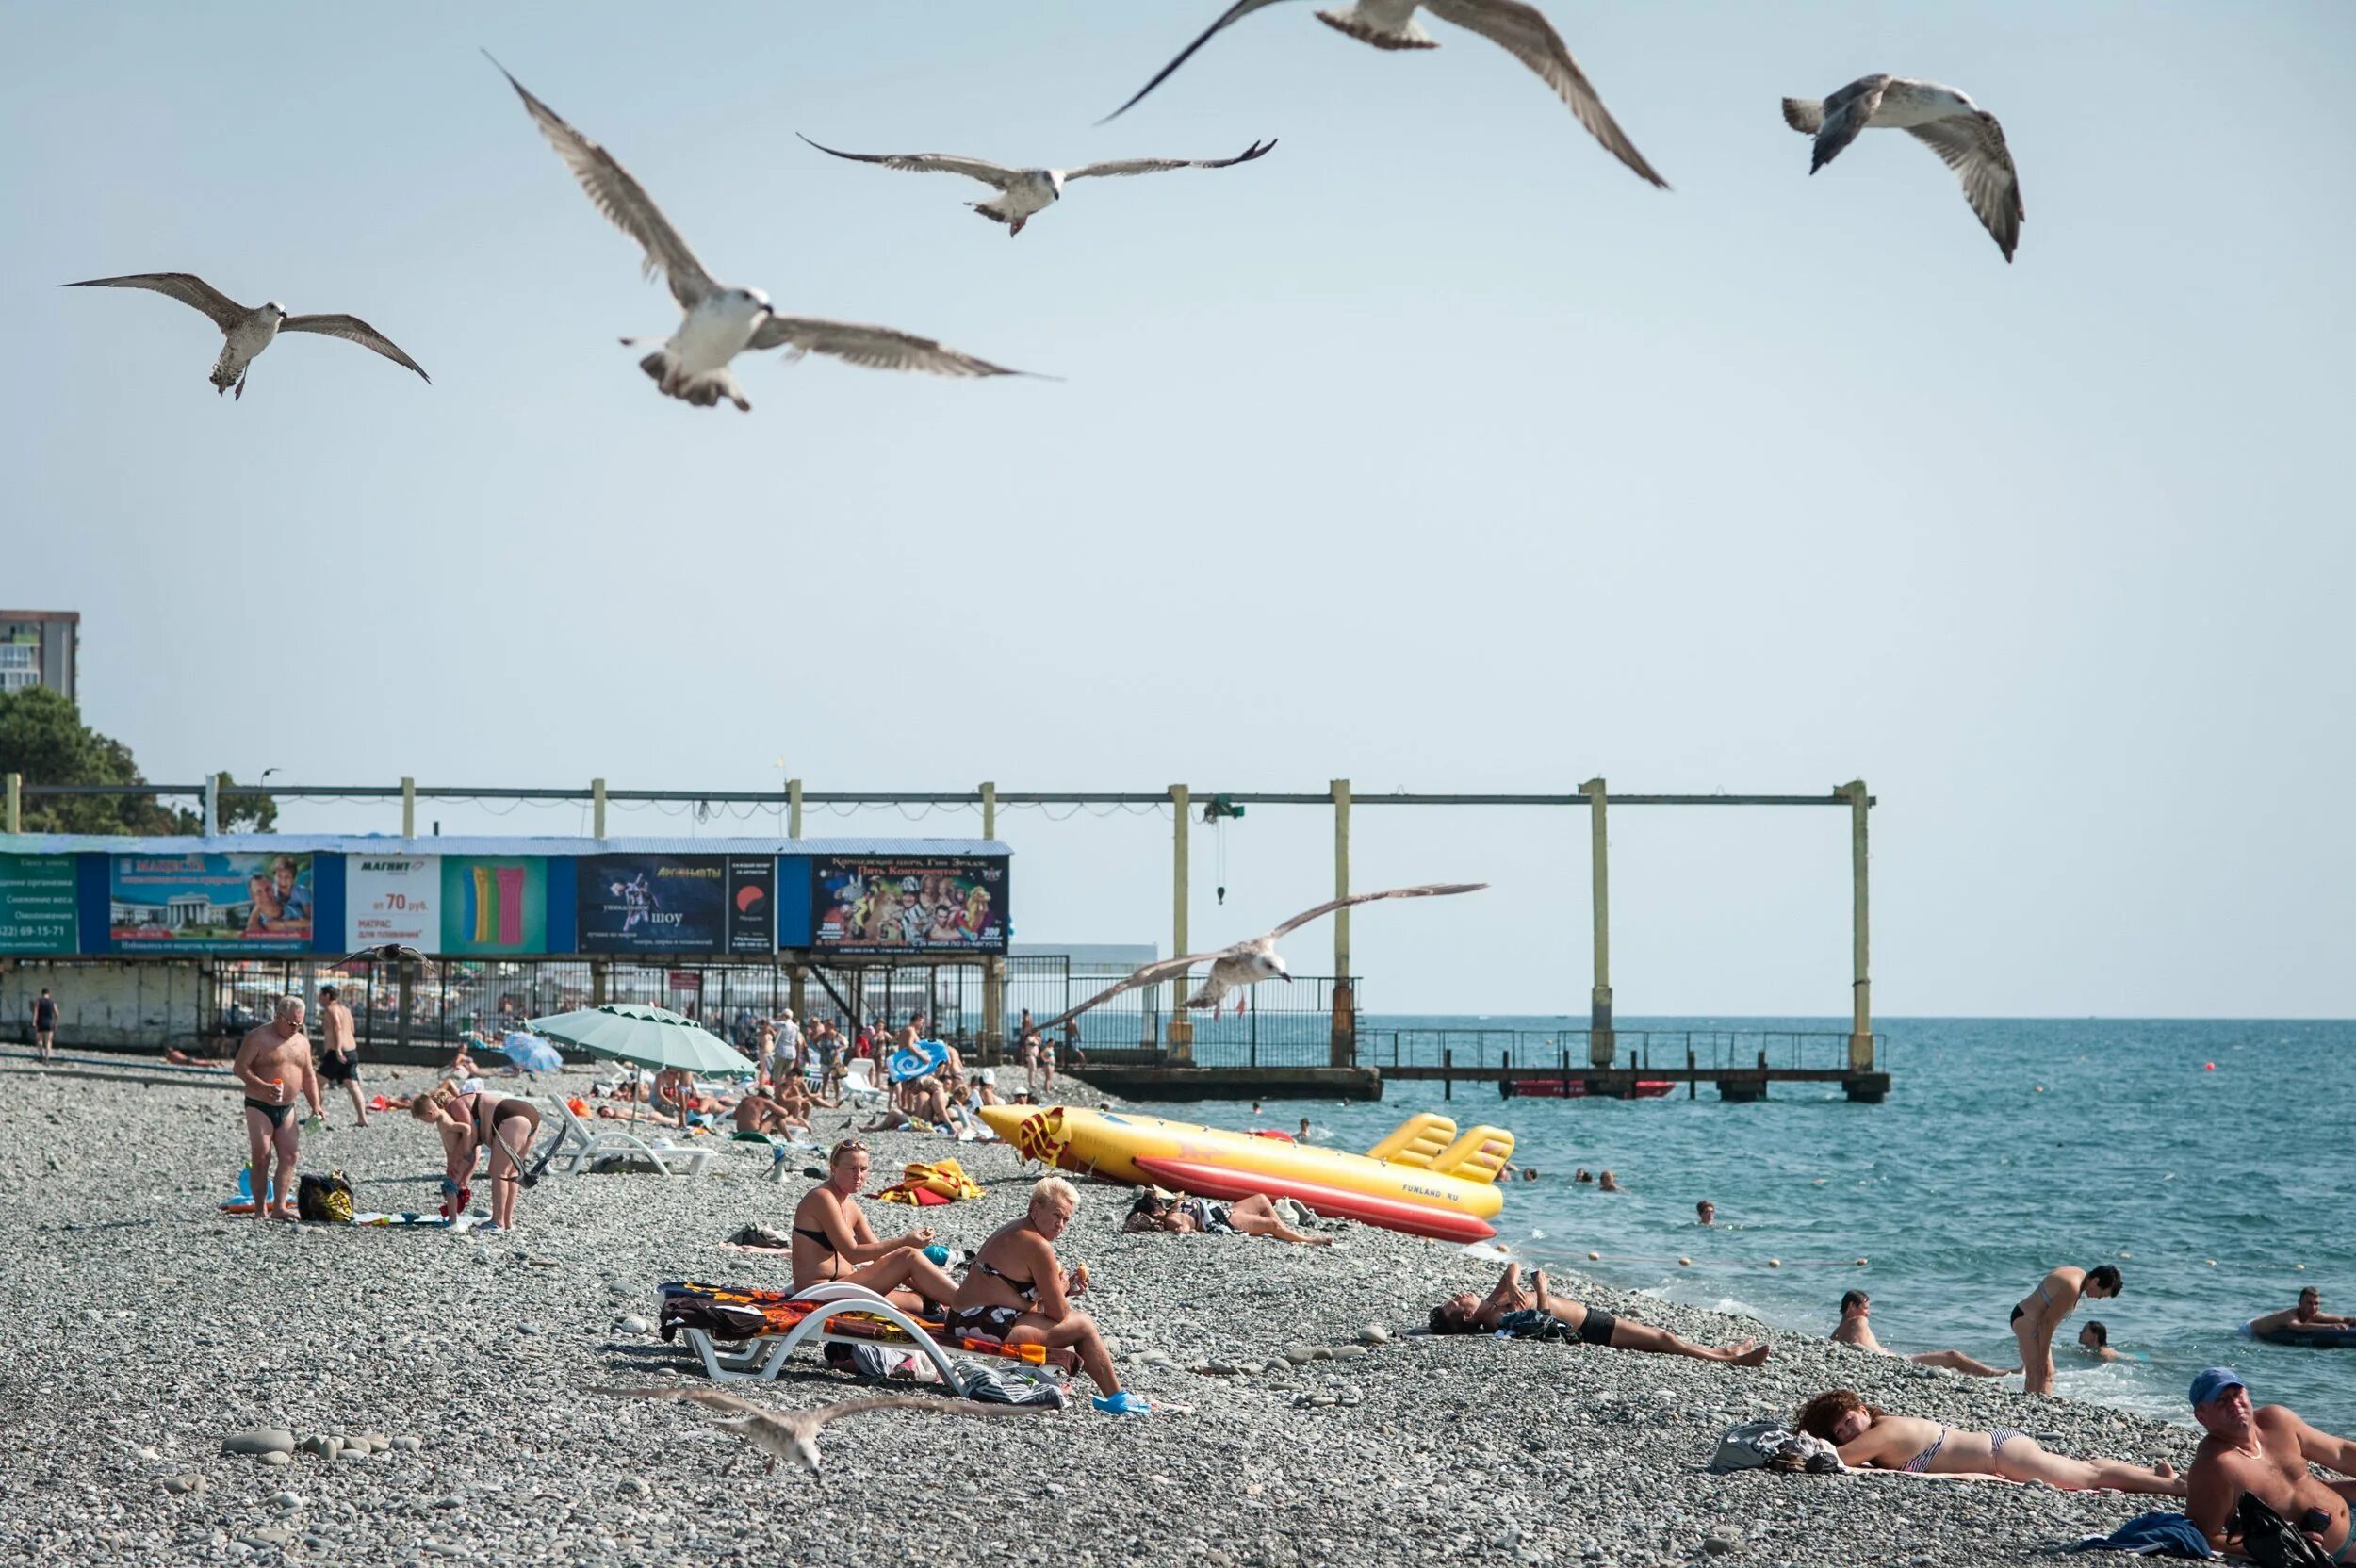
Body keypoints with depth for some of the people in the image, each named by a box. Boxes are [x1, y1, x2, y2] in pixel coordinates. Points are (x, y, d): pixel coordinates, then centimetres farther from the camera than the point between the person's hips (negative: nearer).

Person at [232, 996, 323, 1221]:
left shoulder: (302, 1042, 11)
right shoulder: (259, 1038, -9)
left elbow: (309, 1076, 18)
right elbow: (239, 1067, -13)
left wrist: (315, 1105, 5)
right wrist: (264, 1087, -25)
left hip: (286, 1109, 6)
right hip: (259, 1107, -6)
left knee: (289, 1156, -3)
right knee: (261, 1157, -7)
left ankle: (280, 1207, -3)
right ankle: (260, 1209, -2)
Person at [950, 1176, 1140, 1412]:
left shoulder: (1011, 1230, 16)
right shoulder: (1038, 1246, -14)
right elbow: (1057, 1312, -10)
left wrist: (1064, 1287, 11)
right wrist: (1064, 1287, 10)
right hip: (991, 1327, -10)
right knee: (1084, 1324, 0)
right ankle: (1116, 1398, 7)